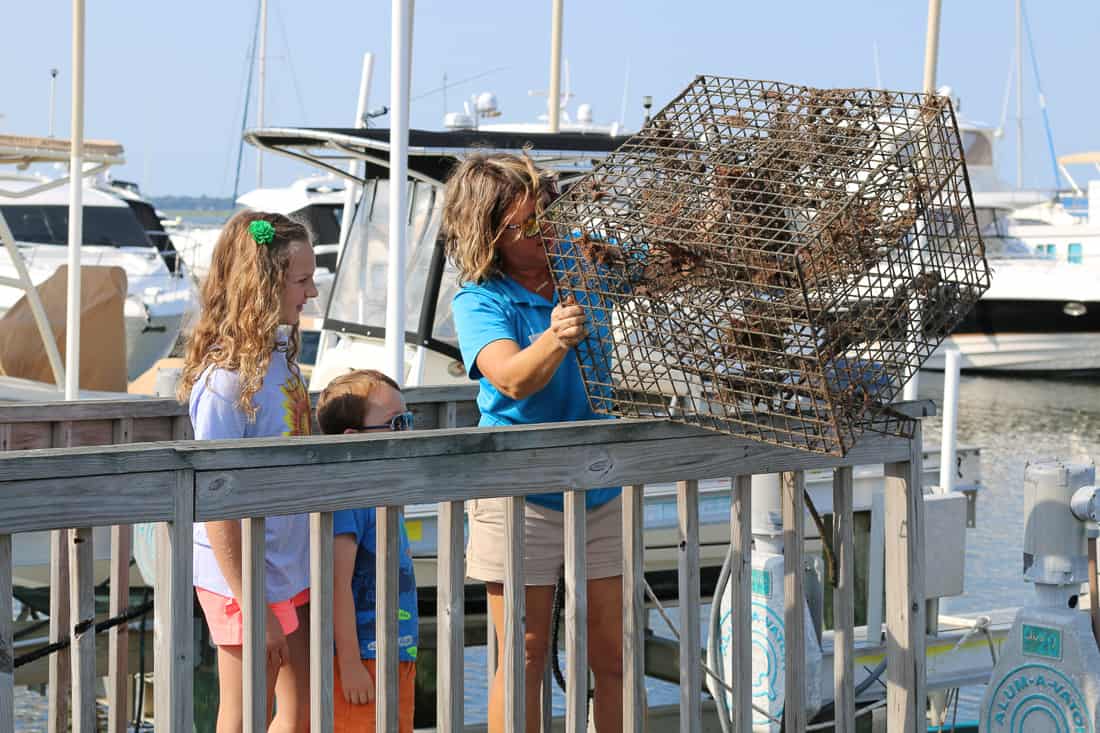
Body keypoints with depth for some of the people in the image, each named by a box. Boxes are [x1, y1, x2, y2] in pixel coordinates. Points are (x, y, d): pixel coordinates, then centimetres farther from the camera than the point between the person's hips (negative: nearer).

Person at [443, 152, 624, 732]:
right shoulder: (479, 299, -11)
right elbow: (513, 379, -27)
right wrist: (554, 341, -47)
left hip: (603, 486, 4)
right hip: (520, 494, -4)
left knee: (615, 656, 7)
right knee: (525, 661, 2)